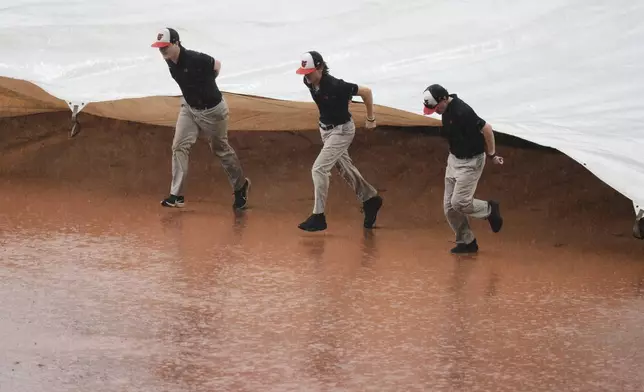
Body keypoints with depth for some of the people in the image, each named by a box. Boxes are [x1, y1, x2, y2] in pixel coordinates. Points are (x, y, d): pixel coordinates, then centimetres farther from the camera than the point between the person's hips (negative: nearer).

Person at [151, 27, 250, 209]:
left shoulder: (196, 59, -31)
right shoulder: (170, 62, -9)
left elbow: (216, 66, -10)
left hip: (212, 110, -6)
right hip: (189, 108, 6)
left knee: (221, 149, 11)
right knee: (179, 147, -6)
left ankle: (240, 186, 33)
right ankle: (176, 195, -6)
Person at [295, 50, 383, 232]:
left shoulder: (336, 86, -32)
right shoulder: (309, 82, -11)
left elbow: (366, 91, -21)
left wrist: (370, 119, -11)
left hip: (342, 130, -8)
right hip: (326, 129, 8)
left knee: (319, 169, -15)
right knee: (345, 169, 20)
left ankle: (318, 217, -9)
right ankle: (371, 200, 38)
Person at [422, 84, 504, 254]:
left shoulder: (462, 111, -28)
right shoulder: (447, 110, 1)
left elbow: (486, 129, -25)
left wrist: (492, 155, -16)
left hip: (471, 162, -9)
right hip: (454, 159, 9)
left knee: (459, 203, -11)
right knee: (449, 206, 6)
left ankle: (489, 209, 15)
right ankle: (466, 242, 18)